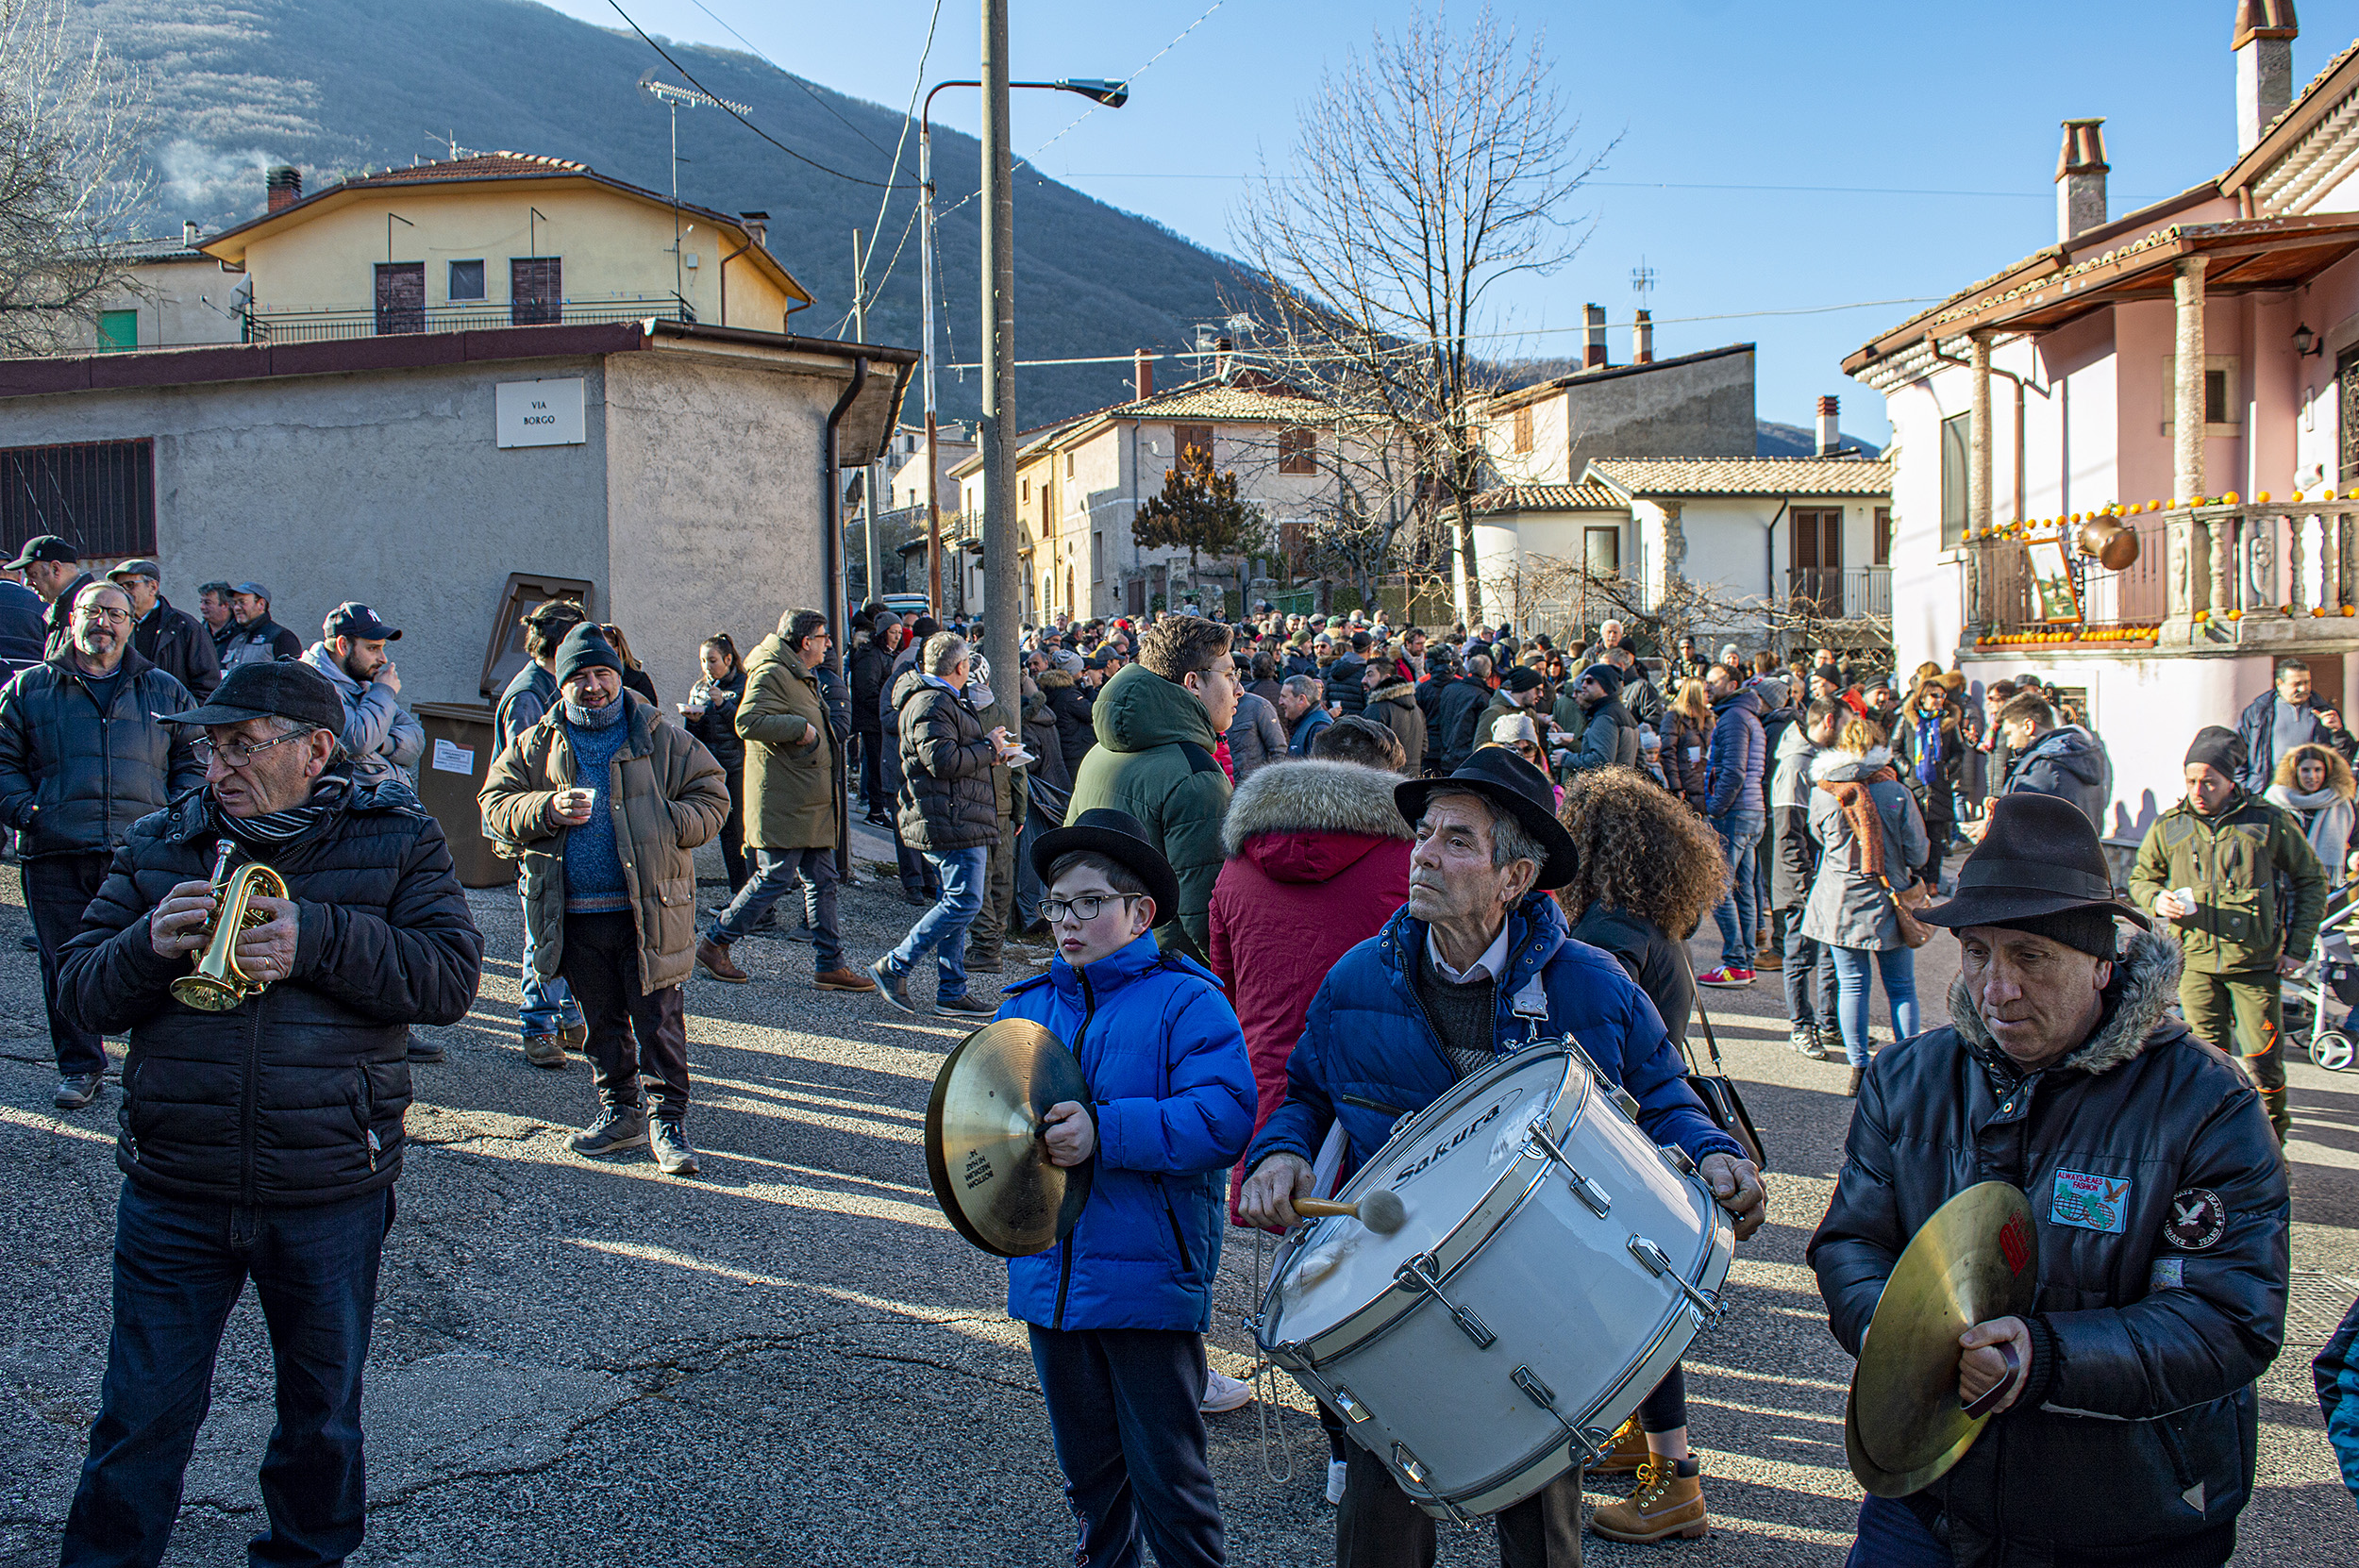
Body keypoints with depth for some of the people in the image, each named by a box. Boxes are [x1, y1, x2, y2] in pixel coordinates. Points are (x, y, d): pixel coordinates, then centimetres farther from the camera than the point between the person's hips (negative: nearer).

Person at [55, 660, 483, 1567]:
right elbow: (81, 993, 4)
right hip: (173, 1193, 1)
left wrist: (318, 941, -24)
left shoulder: (396, 841, -3)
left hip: (331, 1194, -1)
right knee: (142, 1415, 9)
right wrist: (149, 946, -17)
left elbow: (451, 979, -12)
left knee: (322, 1411, 18)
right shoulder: (160, 846, 5)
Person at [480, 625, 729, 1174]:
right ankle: (619, 1113, 27)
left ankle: (669, 1119, 7)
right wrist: (548, 809, -14)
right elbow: (496, 807, 5)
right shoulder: (536, 745, 10)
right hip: (575, 916, 3)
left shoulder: (662, 739, 3)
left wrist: (657, 827, -14)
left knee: (658, 1018, -2)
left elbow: (711, 800, 2)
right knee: (600, 1020, 14)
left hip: (648, 911, -3)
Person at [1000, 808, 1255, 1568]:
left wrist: (1106, 1135, -28)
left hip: (1150, 1277, -6)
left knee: (1167, 1477, 3)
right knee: (1087, 1461, 21)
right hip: (1051, 1275, 6)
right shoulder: (1024, 1007, 9)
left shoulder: (1186, 1002, -10)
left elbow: (1224, 1117, -22)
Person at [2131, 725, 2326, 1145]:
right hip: (2196, 961, 2)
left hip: (2256, 962, -2)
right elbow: (2140, 877, 18)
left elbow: (2312, 879, 9)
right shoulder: (2168, 827, 4)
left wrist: (2298, 946, 3)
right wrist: (2157, 899, -6)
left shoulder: (2269, 822, -2)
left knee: (2263, 1062, -2)